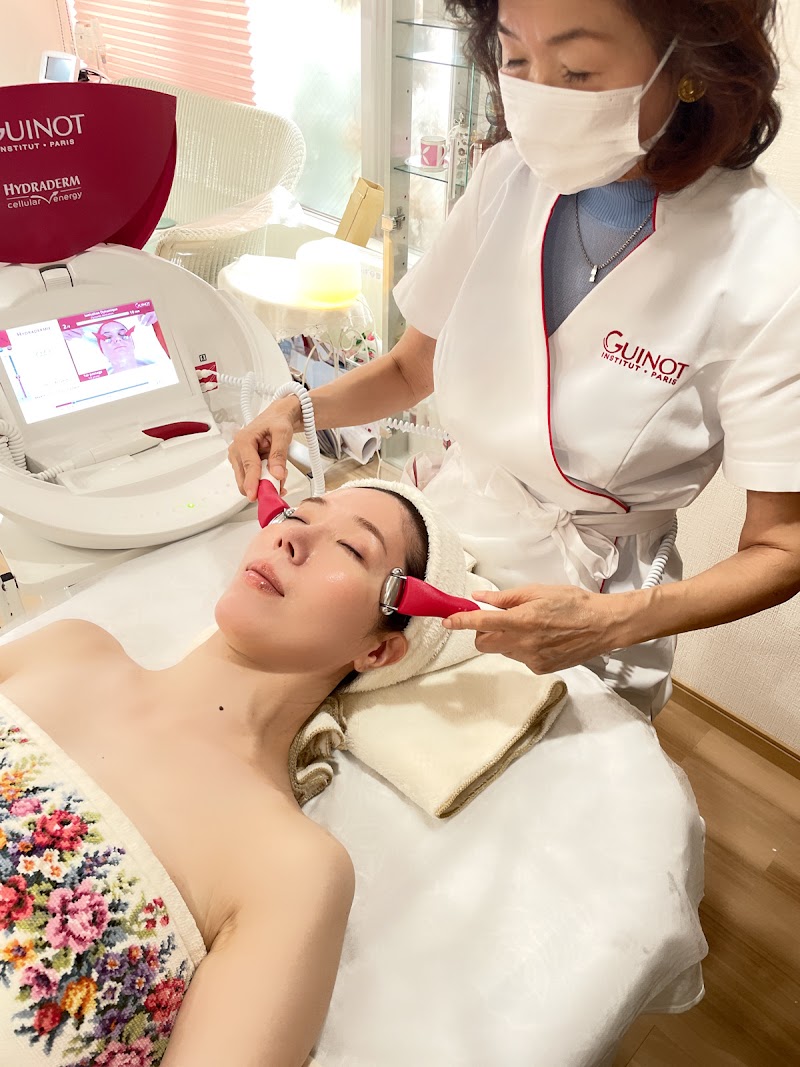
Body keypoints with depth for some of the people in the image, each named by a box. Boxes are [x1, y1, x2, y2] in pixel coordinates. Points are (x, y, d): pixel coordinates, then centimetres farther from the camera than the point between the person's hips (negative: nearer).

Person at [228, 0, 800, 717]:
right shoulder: (509, 176, -8)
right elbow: (411, 369, 4)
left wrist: (616, 623, -32)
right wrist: (299, 410, -13)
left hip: (589, 601, -4)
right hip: (442, 543, 4)